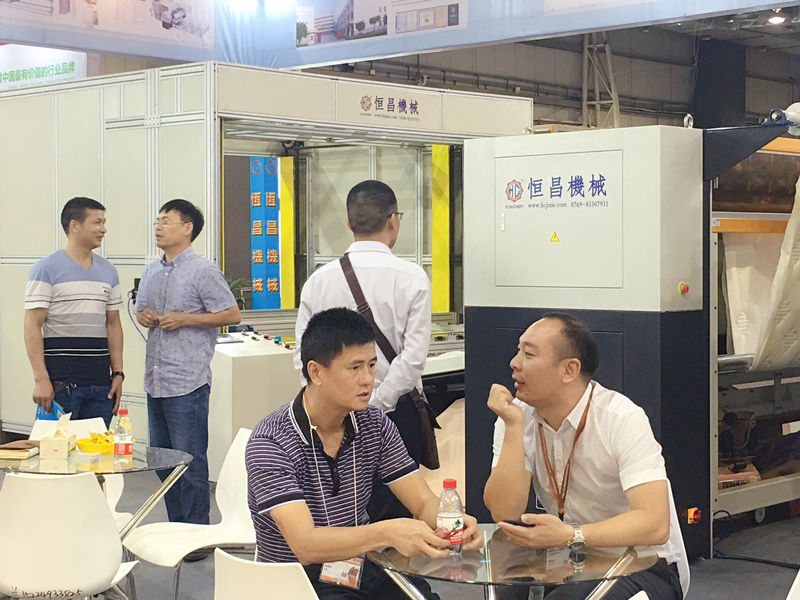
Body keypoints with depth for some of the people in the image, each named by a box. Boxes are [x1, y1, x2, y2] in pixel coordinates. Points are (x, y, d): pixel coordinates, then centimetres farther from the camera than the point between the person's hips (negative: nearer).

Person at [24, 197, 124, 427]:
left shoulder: (108, 271, 14)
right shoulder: (46, 269, -3)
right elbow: (33, 326, -8)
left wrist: (118, 373, 10)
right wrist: (41, 379, -15)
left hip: (100, 381, 5)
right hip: (61, 382, -5)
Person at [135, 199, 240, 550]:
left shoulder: (202, 271, -7)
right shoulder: (151, 272, 15)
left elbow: (232, 314, -8)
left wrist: (184, 319, -13)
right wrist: (144, 317, 3)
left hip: (187, 382, -8)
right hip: (155, 381, 8)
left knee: (190, 461, -4)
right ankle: (176, 530, 23)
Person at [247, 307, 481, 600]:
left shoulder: (374, 424, 2)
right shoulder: (270, 443, -18)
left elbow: (425, 503, 1)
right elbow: (305, 545, -27)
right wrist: (388, 533, -42)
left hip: (361, 570, 5)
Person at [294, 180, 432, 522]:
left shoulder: (320, 279, 2)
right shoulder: (411, 278, -7)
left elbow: (303, 356, 1)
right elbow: (414, 355, -13)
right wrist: (376, 404, -9)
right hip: (396, 410, -3)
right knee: (395, 507, 3)